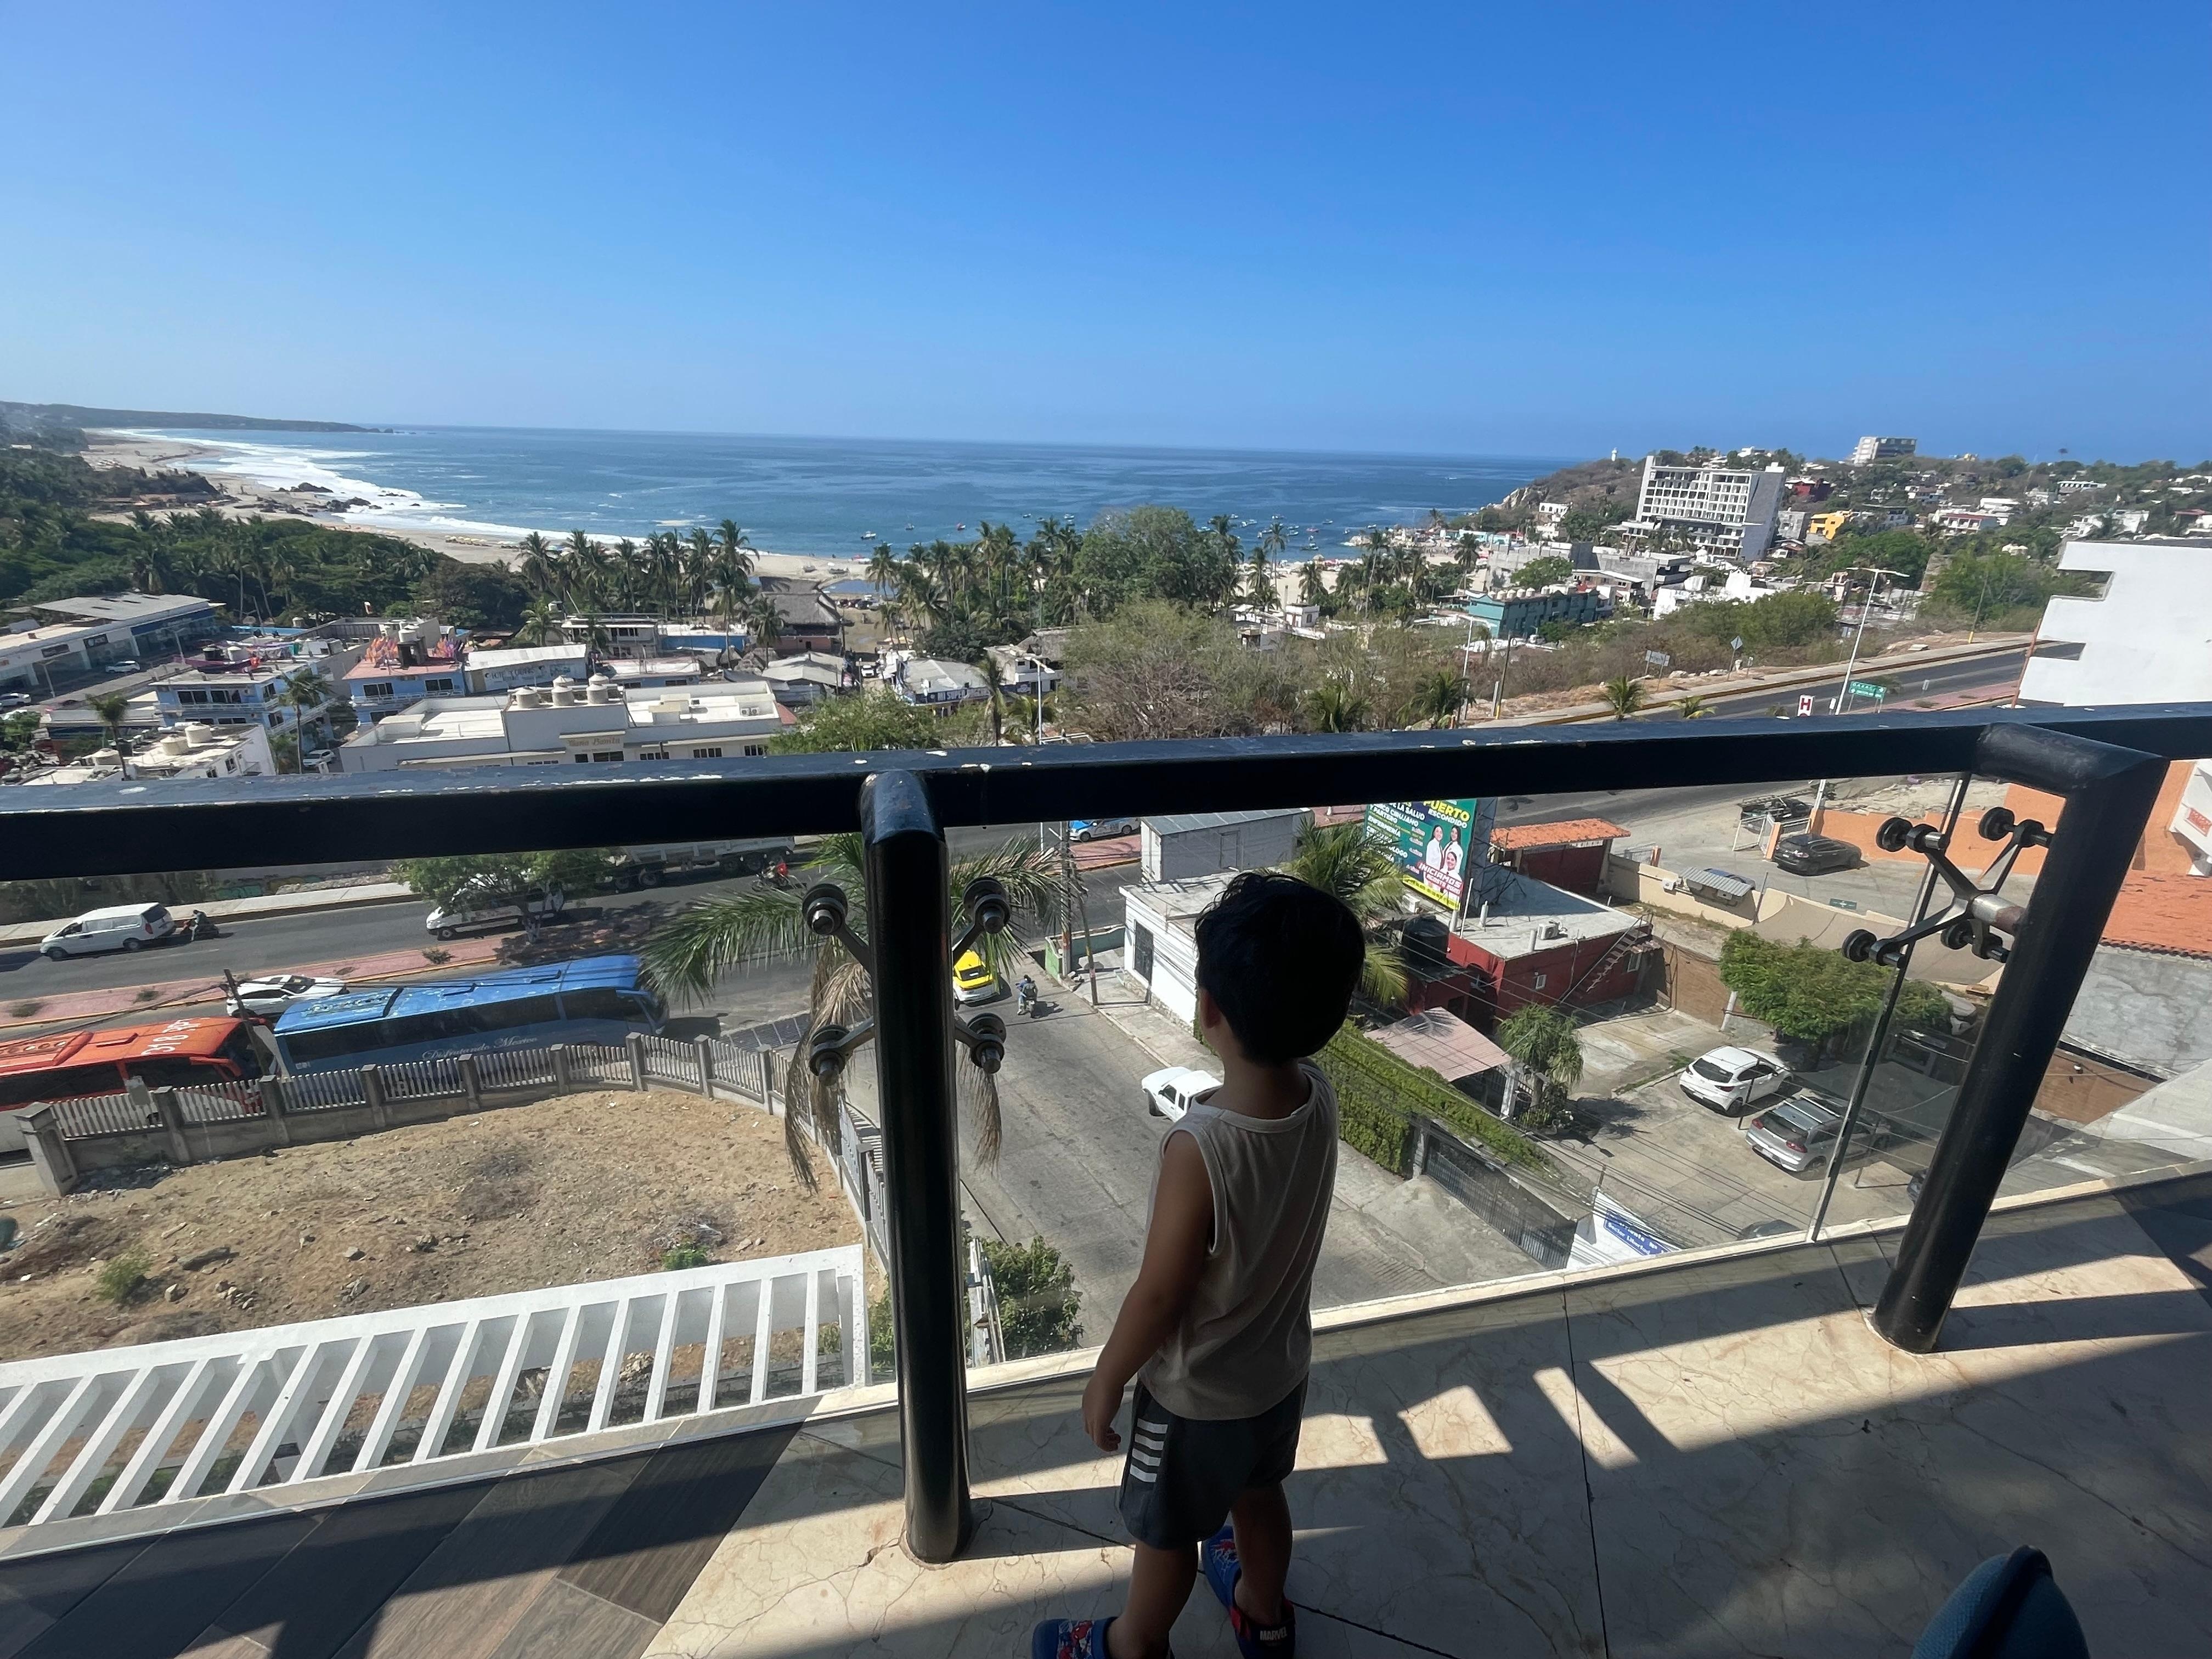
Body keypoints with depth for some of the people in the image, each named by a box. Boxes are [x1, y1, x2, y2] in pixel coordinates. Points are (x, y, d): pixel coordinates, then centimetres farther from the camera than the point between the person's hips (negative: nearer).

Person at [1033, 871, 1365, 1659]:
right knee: (1258, 1492, 34)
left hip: (1198, 1390, -5)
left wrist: (1105, 1381, -11)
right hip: (1280, 1363, 6)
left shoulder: (1200, 1148, -40)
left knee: (1165, 1532, 25)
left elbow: (1159, 1296, -26)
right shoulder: (1318, 1095, -21)